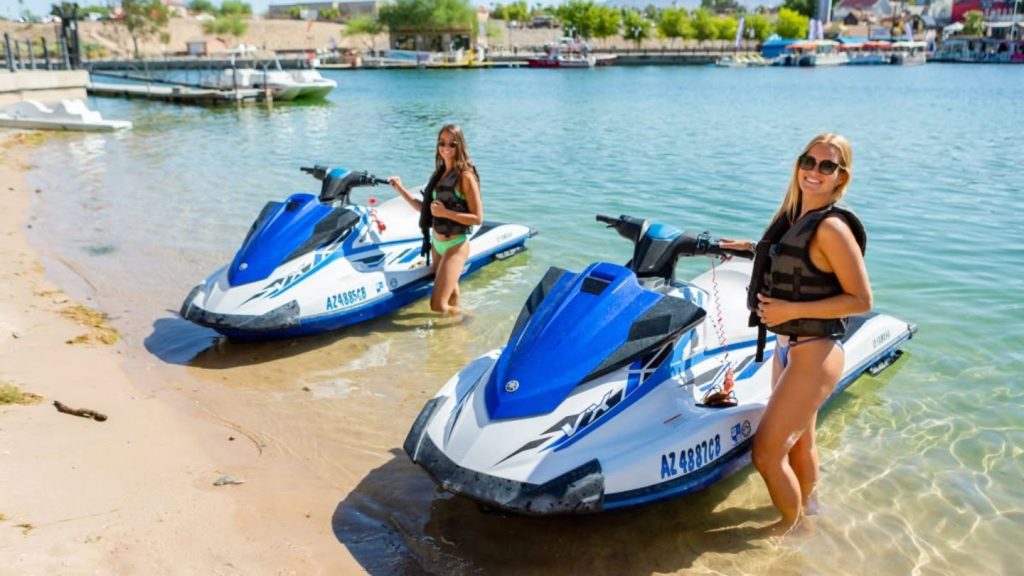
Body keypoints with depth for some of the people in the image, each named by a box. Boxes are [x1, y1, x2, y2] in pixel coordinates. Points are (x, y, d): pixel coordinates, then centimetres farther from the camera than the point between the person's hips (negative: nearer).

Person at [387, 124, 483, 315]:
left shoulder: (465, 176, -12)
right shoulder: (439, 173, 9)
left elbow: (478, 218, -16)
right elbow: (426, 209, 12)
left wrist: (445, 213, -20)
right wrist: (401, 189, 8)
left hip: (456, 245, -7)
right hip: (436, 243, 7)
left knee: (438, 306, -10)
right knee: (451, 302, 16)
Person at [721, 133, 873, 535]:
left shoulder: (832, 227, -20)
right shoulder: (794, 217, 6)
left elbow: (861, 299, -20)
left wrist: (791, 309, -24)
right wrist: (752, 248, 16)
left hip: (814, 355, -9)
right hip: (787, 347, 9)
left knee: (766, 452, -3)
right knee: (799, 441, 26)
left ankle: (792, 526, 21)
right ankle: (808, 505, 48)